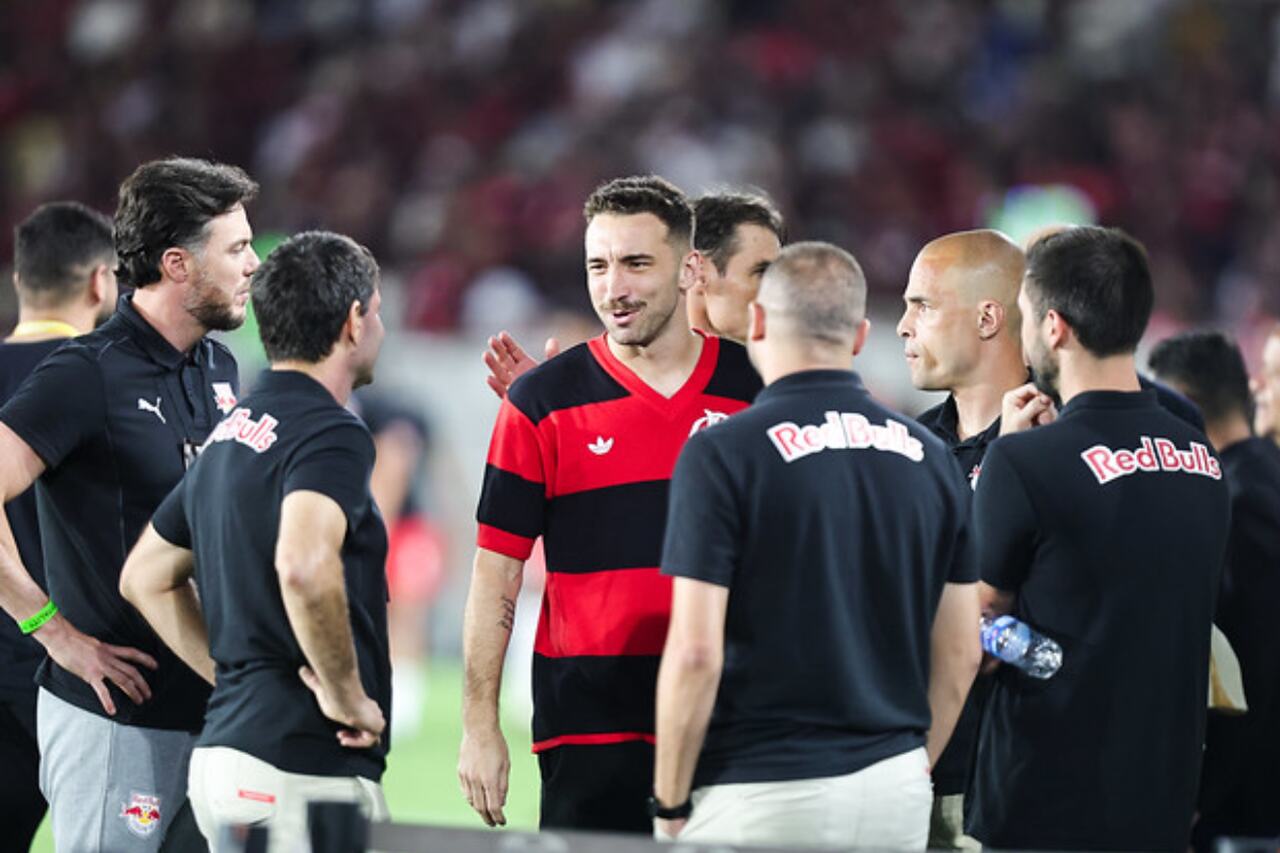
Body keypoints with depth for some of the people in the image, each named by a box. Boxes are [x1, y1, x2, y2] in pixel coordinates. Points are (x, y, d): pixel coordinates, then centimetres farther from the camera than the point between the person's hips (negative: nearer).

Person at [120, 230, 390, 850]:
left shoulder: (229, 433, 16)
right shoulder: (332, 433, -12)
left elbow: (145, 576, 24)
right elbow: (304, 567, -31)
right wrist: (347, 695, -17)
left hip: (221, 752, 9)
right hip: (304, 768, -9)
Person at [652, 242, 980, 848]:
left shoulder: (721, 454, -9)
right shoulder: (930, 457, 8)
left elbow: (696, 653, -14)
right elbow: (959, 656, 11)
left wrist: (669, 804, -4)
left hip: (762, 794, -5)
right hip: (897, 794, 5)